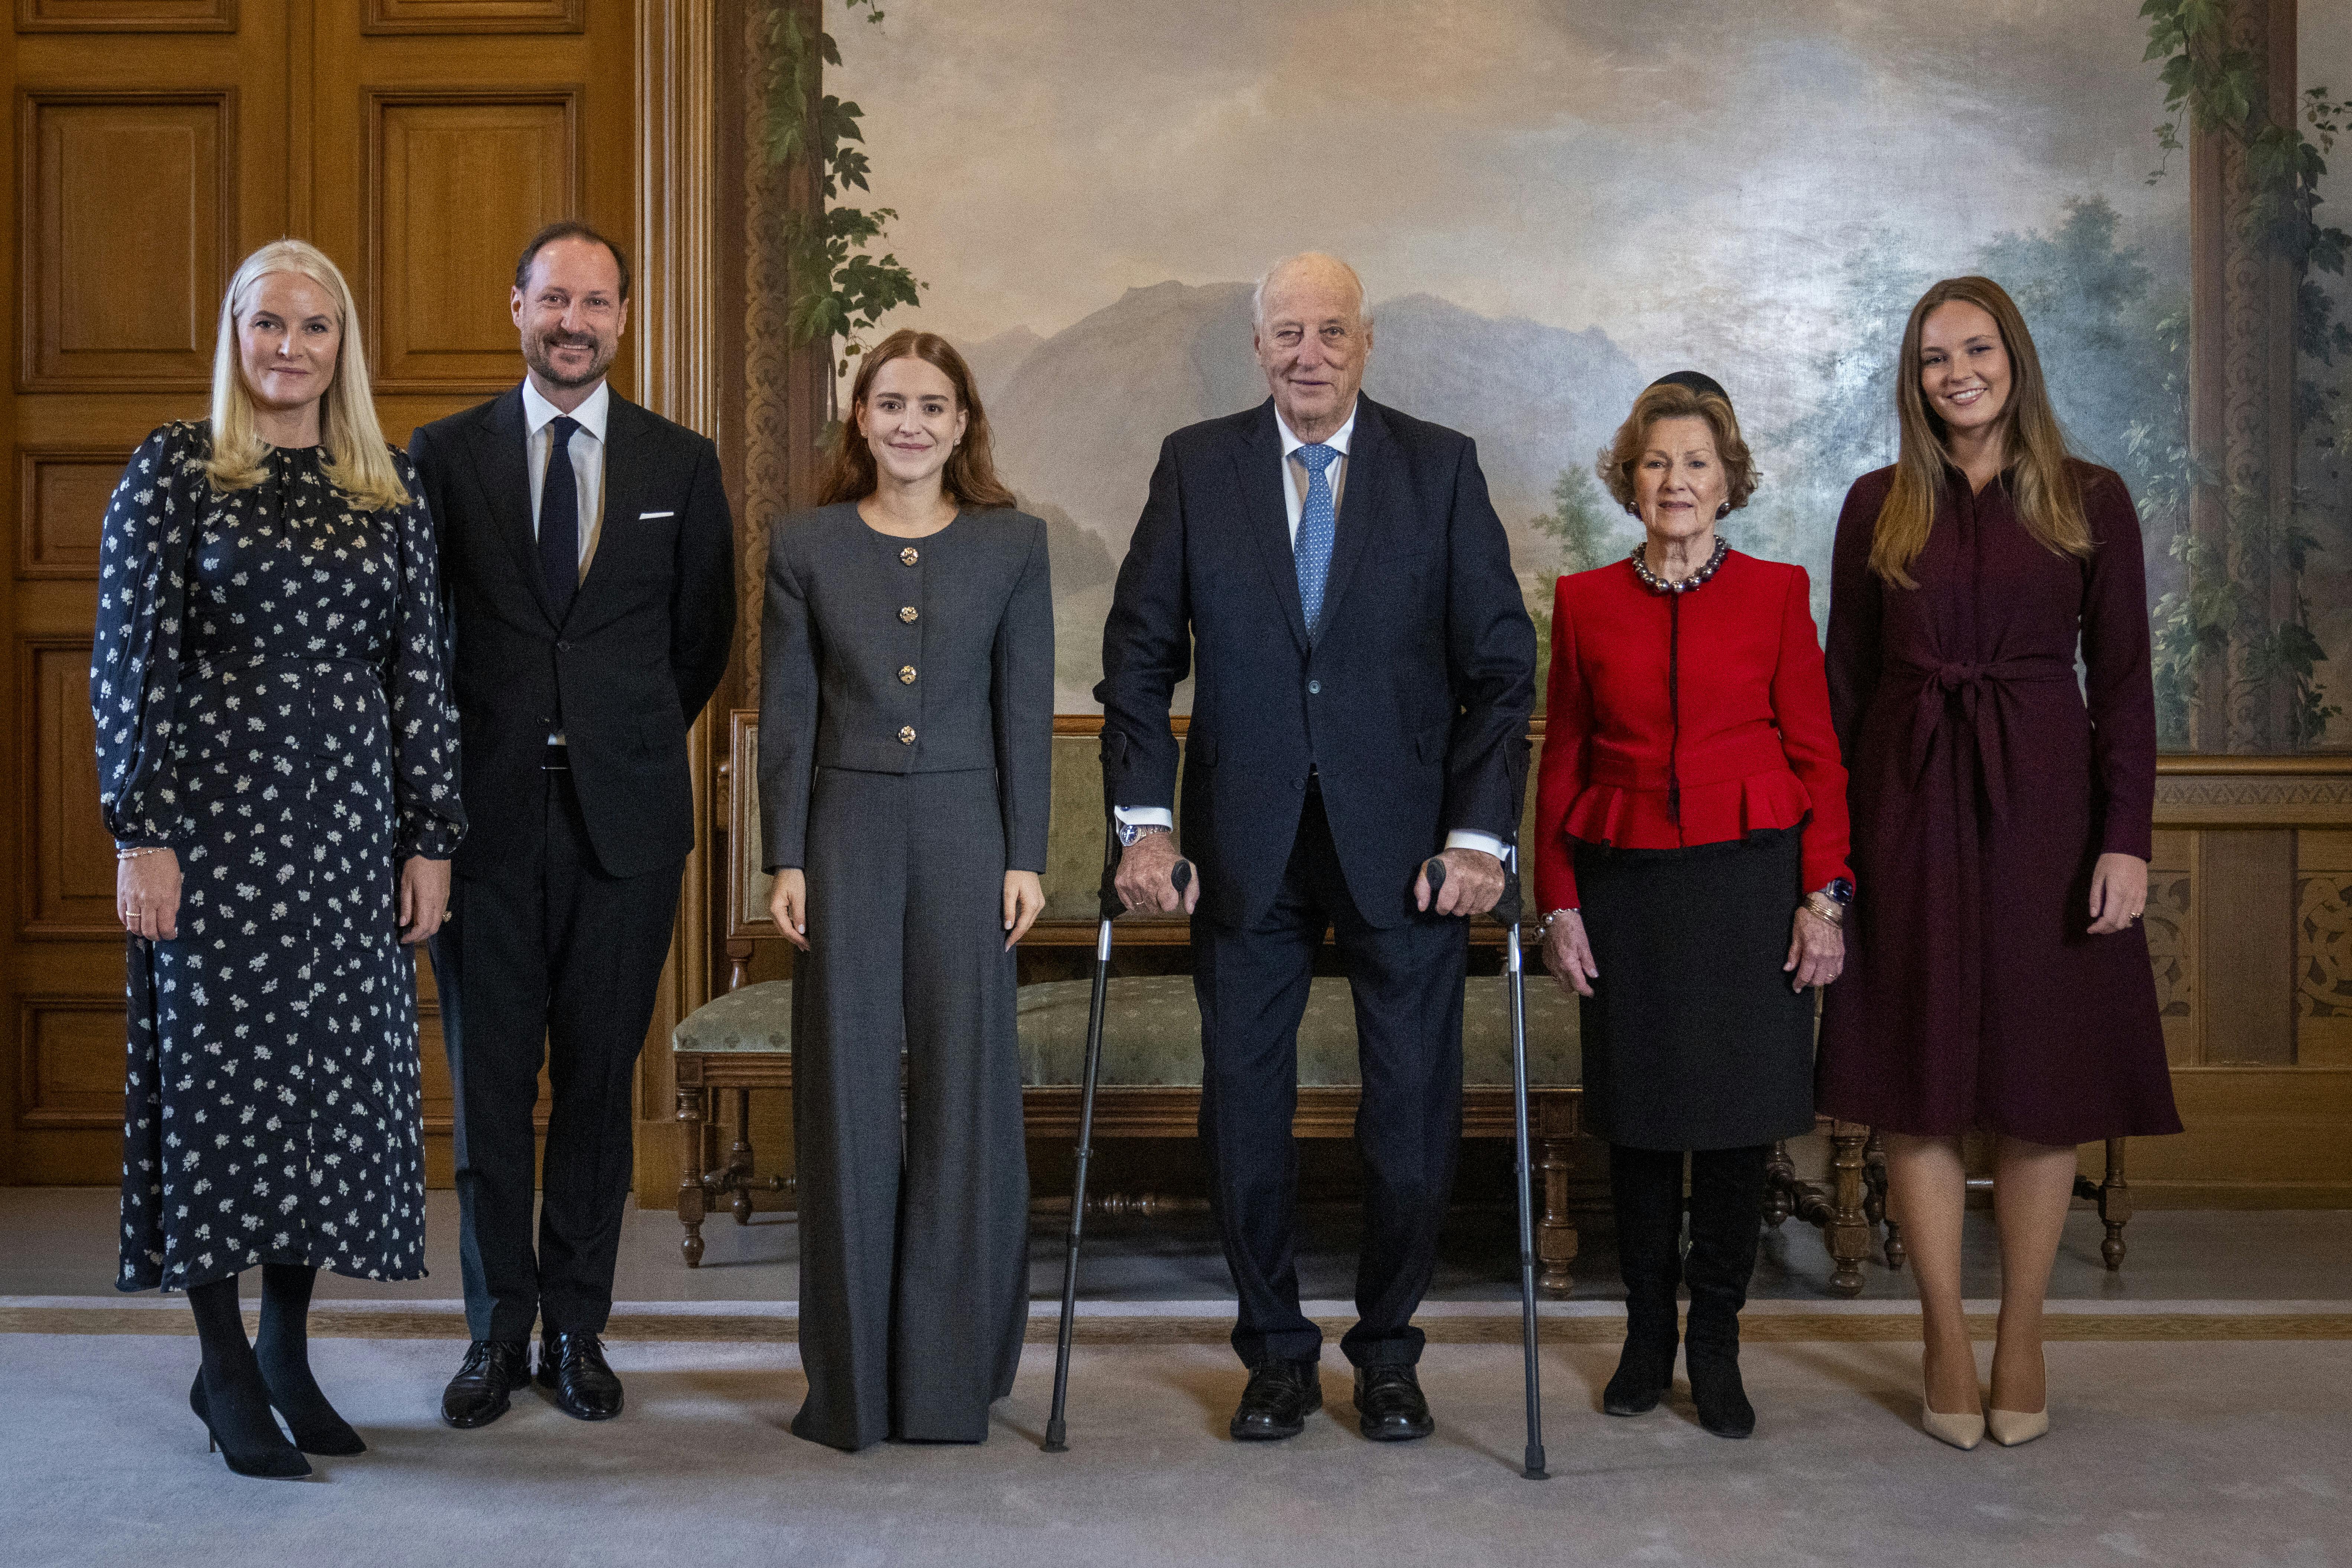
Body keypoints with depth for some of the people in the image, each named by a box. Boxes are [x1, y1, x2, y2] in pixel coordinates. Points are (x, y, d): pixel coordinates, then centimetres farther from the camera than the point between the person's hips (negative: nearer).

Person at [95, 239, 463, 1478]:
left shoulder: (389, 490, 8)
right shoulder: (171, 470, 0)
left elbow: (419, 669, 7)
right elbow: (130, 660, -4)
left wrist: (430, 837, 4)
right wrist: (142, 832, -10)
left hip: (349, 818, 3)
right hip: (217, 811, -3)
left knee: (335, 1070, 6)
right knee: (218, 1063, 1)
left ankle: (289, 1348, 22)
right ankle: (224, 1367, 14)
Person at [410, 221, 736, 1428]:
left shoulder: (681, 464, 7)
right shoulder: (445, 454, 5)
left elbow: (703, 638, 11)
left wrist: (633, 742, 9)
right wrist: (441, 777, 5)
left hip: (624, 818, 0)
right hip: (488, 815, 0)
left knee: (599, 1080, 7)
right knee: (487, 1081, 5)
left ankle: (577, 1328, 20)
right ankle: (498, 1331, 19)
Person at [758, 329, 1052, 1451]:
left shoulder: (1012, 544, 5)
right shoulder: (806, 546, 5)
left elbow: (1026, 711, 4)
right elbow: (786, 714, 4)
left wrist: (1026, 856, -2)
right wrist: (786, 859, -2)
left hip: (966, 833, 0)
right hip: (847, 833, 0)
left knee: (964, 1088, 2)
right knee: (846, 1090, 3)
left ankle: (951, 1373, 15)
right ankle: (851, 1380, 14)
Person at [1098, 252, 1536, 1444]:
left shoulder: (1441, 467, 1)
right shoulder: (1196, 466, 3)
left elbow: (1501, 665, -1)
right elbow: (1140, 656, 3)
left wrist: (1480, 835, -9)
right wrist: (1144, 823, -6)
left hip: (1404, 842, -1)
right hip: (1246, 842, 1)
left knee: (1415, 1111, 5)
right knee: (1244, 1107, 7)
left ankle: (1387, 1348, 25)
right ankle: (1276, 1349, 25)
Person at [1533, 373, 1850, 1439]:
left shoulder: (1776, 592, 2)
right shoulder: (1585, 602, 6)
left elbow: (1816, 752, 2)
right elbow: (1560, 762, 7)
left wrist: (1824, 894, -5)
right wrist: (1558, 904, 2)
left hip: (1748, 875, -1)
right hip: (1625, 880, 1)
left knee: (1736, 1115, 3)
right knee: (1638, 1112, 7)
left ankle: (1716, 1345, 18)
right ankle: (1647, 1335, 23)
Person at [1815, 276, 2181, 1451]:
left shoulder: (2090, 502, 3)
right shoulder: (1878, 506, 6)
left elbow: (2123, 682, 2)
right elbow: (1846, 677, 7)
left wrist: (2127, 838, -7)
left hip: (2044, 798, 0)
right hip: (1911, 804, 1)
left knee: (2042, 1080, 4)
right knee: (1918, 1080, 3)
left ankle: (2023, 1336, 19)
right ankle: (1946, 1338, 16)